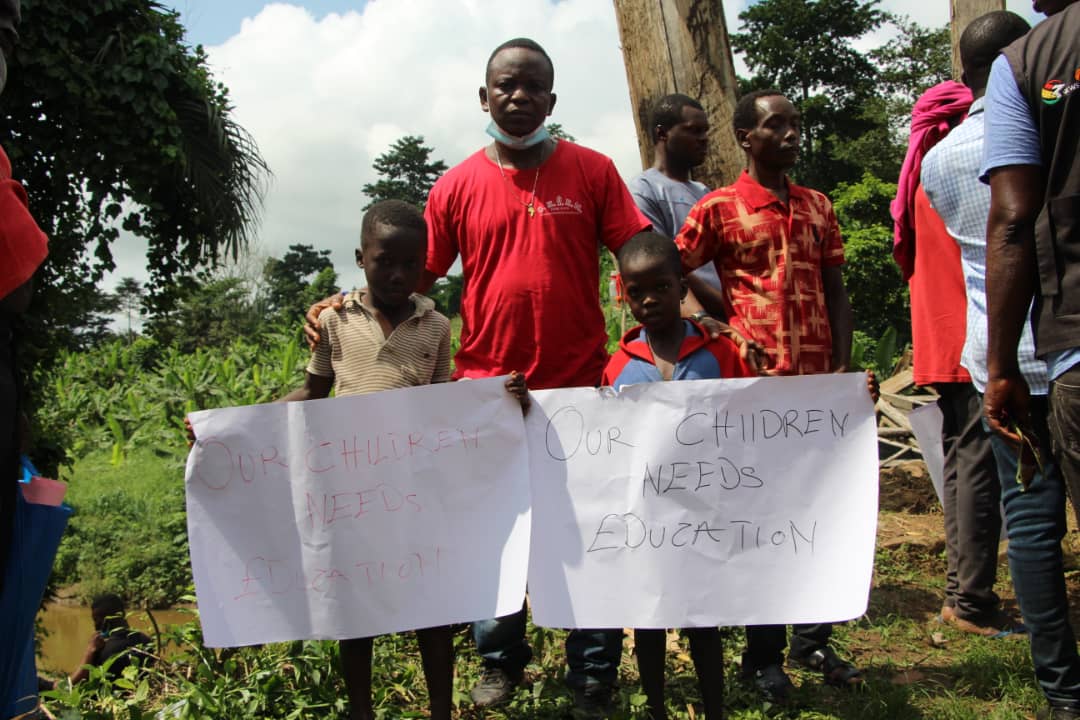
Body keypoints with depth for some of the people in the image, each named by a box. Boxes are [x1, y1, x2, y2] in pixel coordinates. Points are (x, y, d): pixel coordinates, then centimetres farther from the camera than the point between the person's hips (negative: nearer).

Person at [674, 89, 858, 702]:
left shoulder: (818, 207, 13)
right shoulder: (718, 208, -1)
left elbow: (836, 292, 12)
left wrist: (844, 367, 2)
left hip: (818, 380, 5)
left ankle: (814, 639, 24)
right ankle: (764, 656, 15)